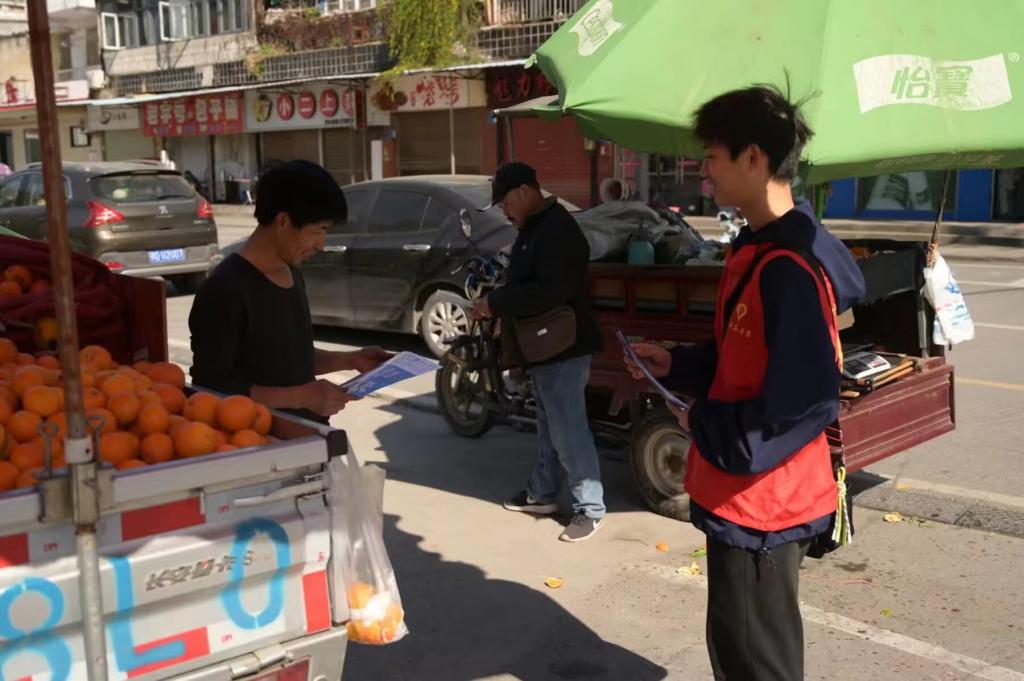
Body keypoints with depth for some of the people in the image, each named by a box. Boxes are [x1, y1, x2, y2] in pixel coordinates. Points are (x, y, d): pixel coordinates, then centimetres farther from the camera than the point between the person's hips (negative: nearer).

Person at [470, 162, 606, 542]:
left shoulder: (558, 230, -20)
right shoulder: (532, 228, 14)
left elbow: (551, 292, -30)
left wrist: (496, 304, -24)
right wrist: (496, 303, 5)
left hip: (563, 347, -11)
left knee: (569, 431, -7)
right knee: (548, 426, 19)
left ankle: (590, 509, 2)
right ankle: (542, 493, 31)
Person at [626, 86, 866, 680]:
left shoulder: (790, 269, -25)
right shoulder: (756, 250, 9)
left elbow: (806, 402, -28)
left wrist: (706, 426, -17)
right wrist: (677, 365, 5)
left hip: (762, 501, -10)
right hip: (745, 493, 10)